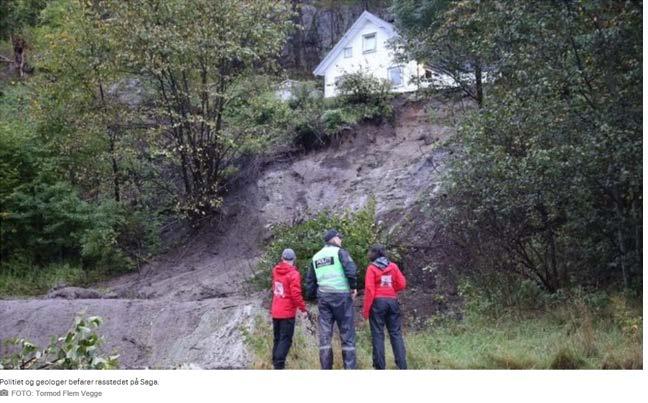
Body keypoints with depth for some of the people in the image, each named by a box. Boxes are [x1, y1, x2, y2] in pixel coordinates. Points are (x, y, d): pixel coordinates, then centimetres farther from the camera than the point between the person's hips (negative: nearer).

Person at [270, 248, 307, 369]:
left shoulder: (276, 271, 4)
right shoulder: (293, 274, -16)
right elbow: (296, 294, -20)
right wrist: (303, 308, -10)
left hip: (275, 311, 7)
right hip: (287, 312, -7)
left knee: (277, 338, 18)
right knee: (286, 339, -4)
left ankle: (275, 362, 25)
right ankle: (279, 365, -10)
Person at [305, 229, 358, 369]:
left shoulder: (316, 257, 17)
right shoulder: (339, 251, -1)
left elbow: (310, 281, 17)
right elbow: (351, 269, -17)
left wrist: (312, 297, 21)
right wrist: (353, 286, -5)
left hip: (323, 296, 5)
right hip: (341, 295, -5)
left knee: (325, 335, 6)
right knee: (347, 334, 0)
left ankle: (326, 369, 5)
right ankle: (350, 368, -3)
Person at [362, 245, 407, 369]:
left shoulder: (372, 268, -3)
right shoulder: (393, 266, 7)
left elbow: (369, 289, -9)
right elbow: (402, 284, 4)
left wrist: (365, 309, -6)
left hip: (378, 302, -3)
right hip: (392, 301, 3)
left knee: (378, 334, 1)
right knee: (396, 333, 7)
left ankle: (380, 367, 0)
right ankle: (402, 365, 2)